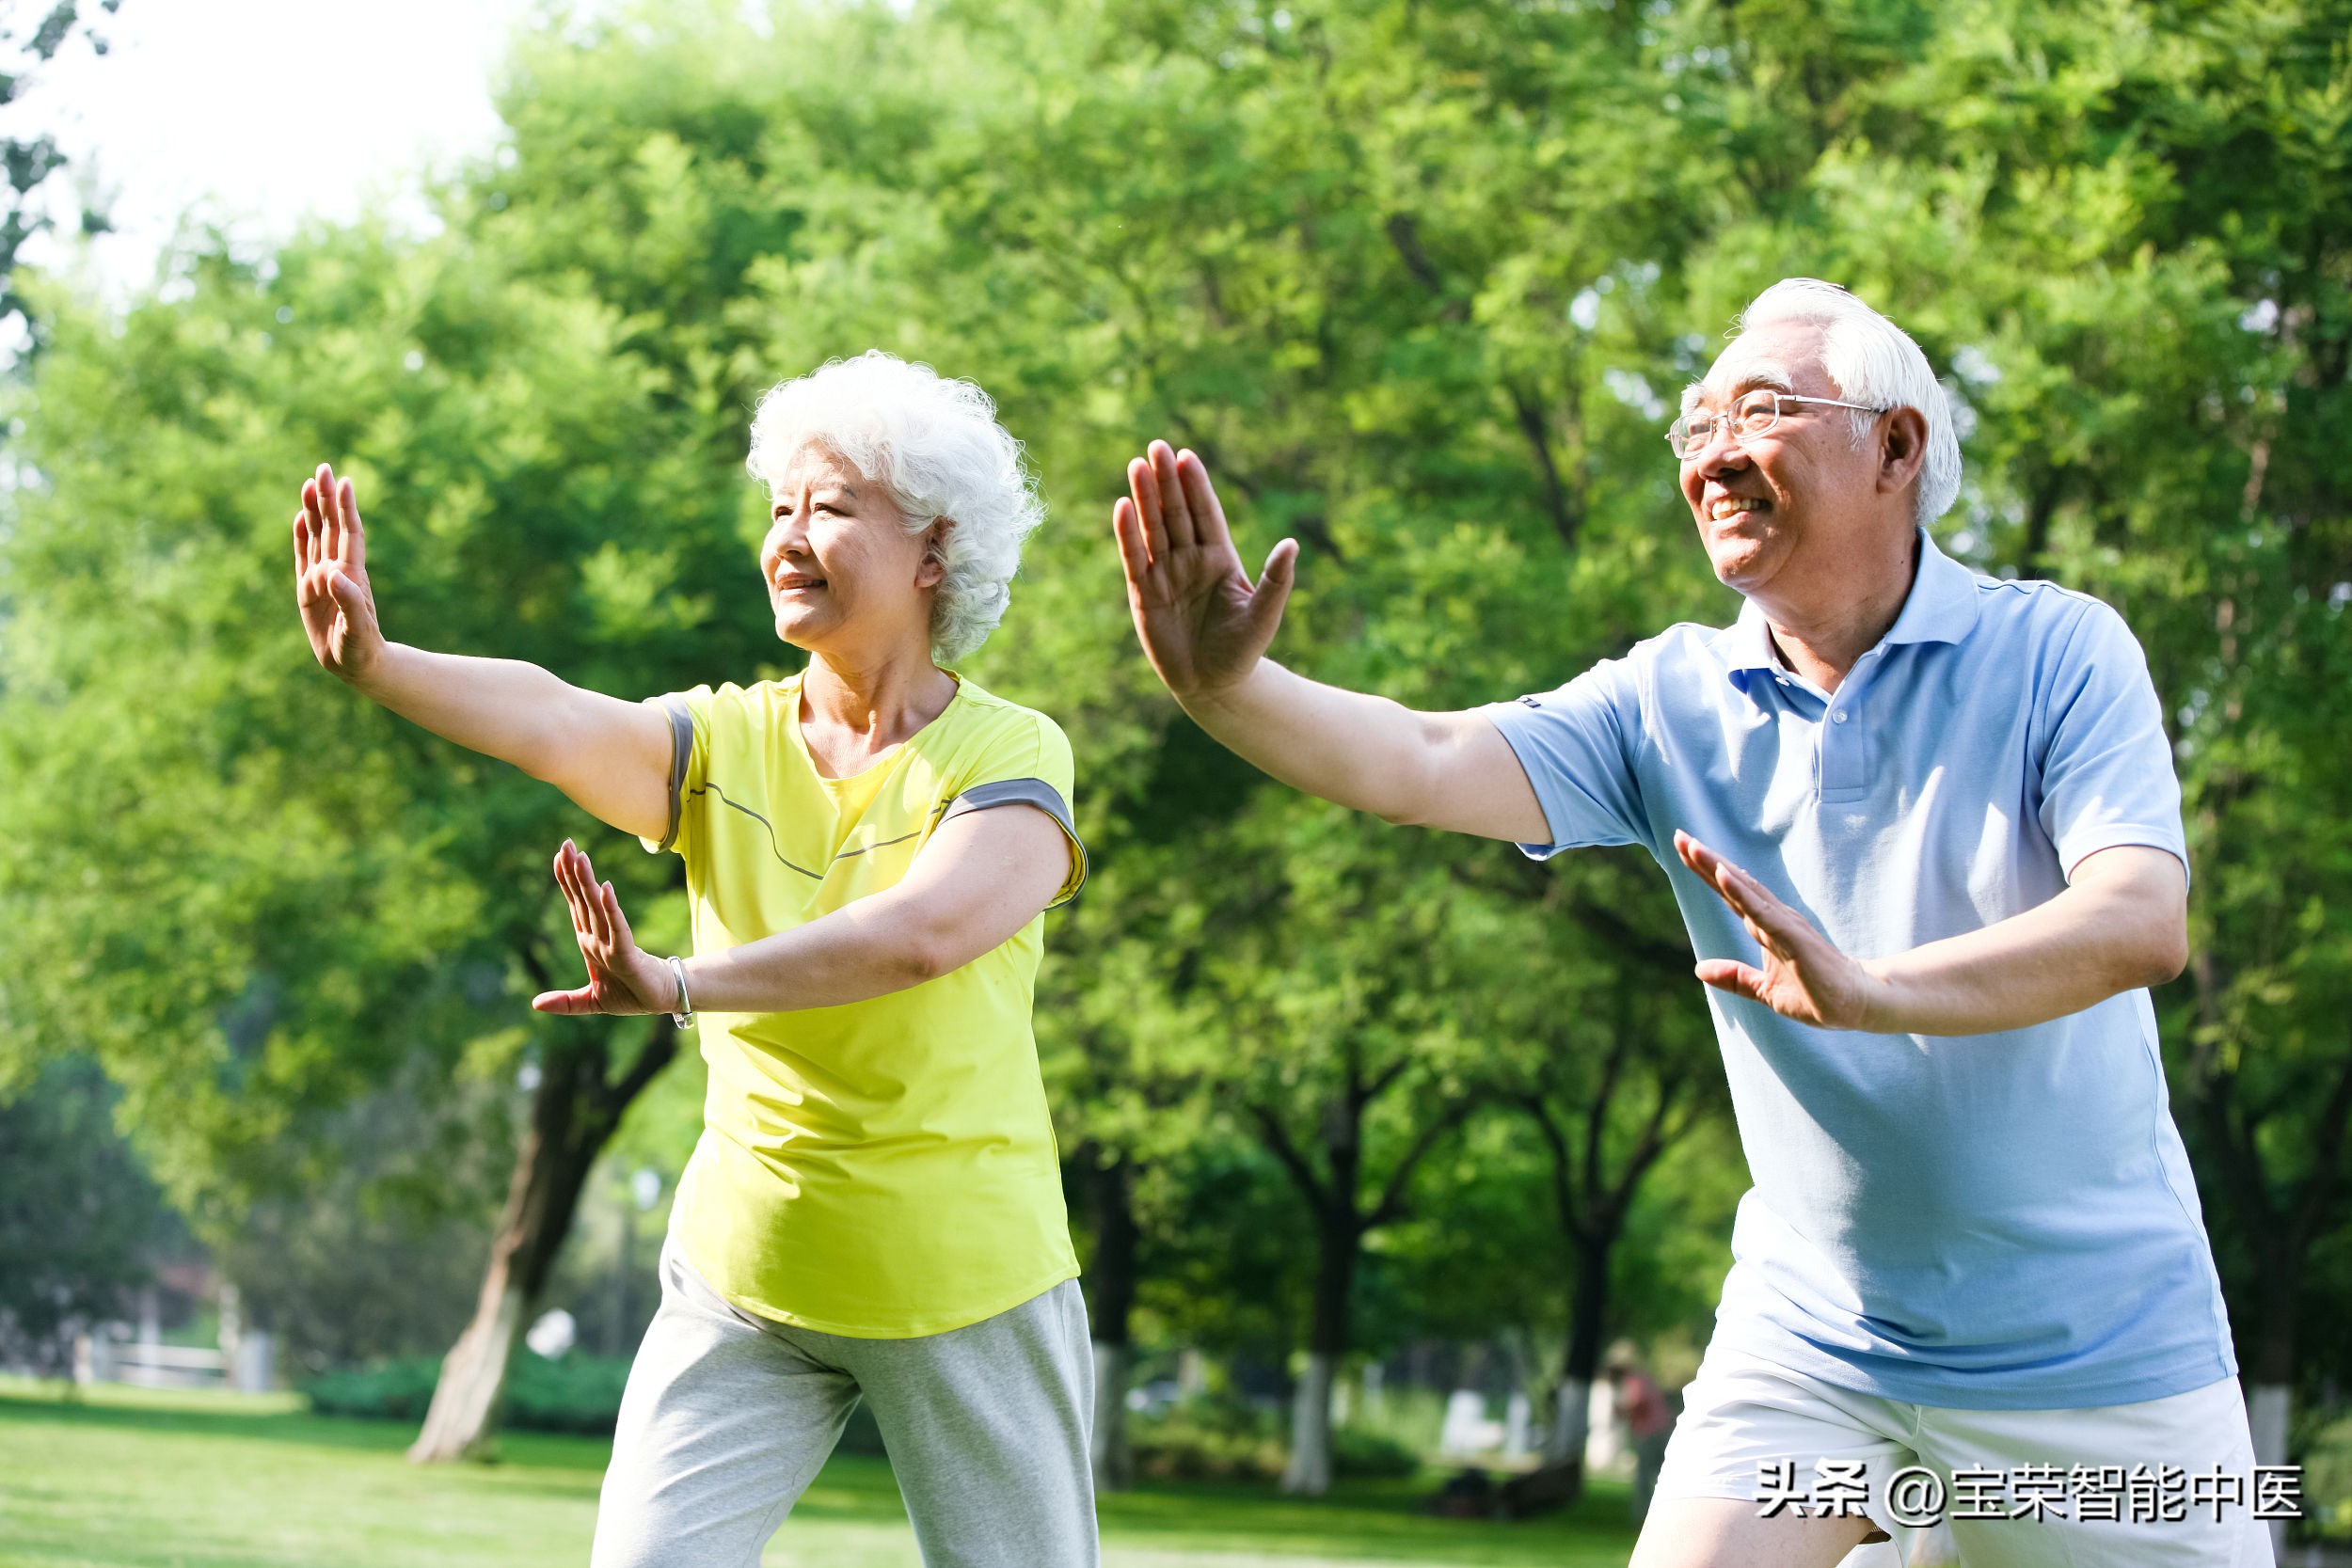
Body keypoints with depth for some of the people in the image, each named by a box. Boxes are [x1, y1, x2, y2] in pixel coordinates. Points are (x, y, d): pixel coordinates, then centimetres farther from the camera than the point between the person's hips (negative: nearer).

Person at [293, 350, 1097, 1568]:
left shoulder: (1008, 755, -11)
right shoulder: (724, 742, -2)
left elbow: (924, 931, -31)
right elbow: (552, 721, -22)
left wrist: (681, 986, -44)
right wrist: (376, 665, -43)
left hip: (964, 1278, -3)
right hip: (744, 1271, 3)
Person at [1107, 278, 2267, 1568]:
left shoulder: (2055, 653, -11)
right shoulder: (1672, 705, -2)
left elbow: (2143, 923, -26)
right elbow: (1424, 763, -16)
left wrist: (1875, 990, -42)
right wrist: (1227, 688, -36)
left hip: (2092, 1351, -2)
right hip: (1812, 1340, 2)